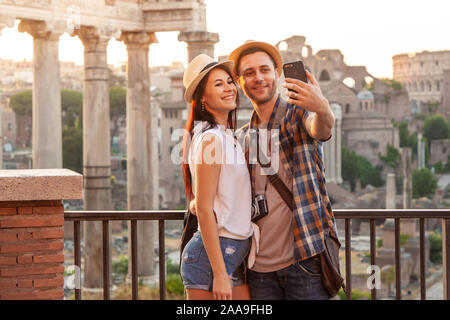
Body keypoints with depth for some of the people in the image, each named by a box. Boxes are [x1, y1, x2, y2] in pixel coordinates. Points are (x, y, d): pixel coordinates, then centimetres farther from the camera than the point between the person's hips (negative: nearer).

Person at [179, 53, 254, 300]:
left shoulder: (226, 137, 15)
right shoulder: (211, 139, -13)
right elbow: (204, 211, -17)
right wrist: (219, 274, -19)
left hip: (233, 253, 9)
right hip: (211, 254, -9)